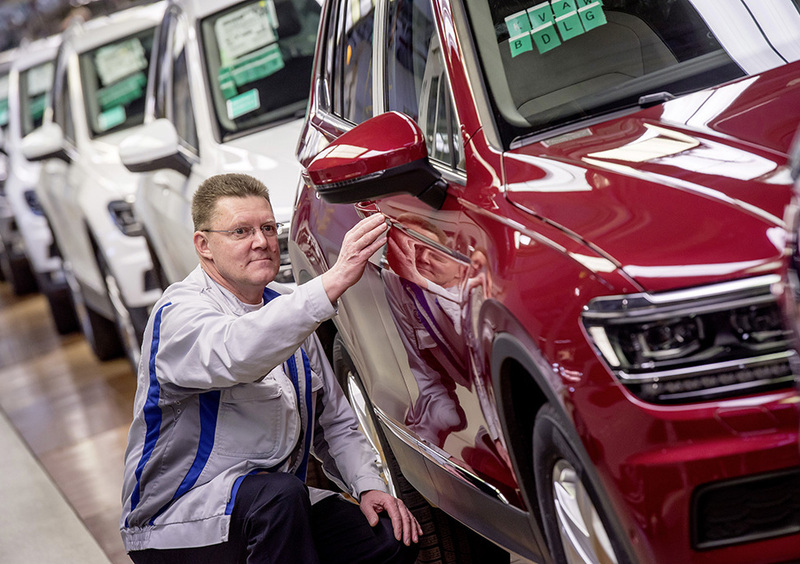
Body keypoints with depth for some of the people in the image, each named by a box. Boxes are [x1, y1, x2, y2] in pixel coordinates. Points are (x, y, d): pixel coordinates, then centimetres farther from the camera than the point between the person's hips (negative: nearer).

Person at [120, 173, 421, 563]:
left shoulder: (285, 310, 11)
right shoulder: (179, 313, -15)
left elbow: (334, 420, 17)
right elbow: (234, 355, -40)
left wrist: (367, 484, -1)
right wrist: (335, 280, -48)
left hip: (270, 504, 7)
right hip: (179, 520, -7)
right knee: (281, 494, -35)